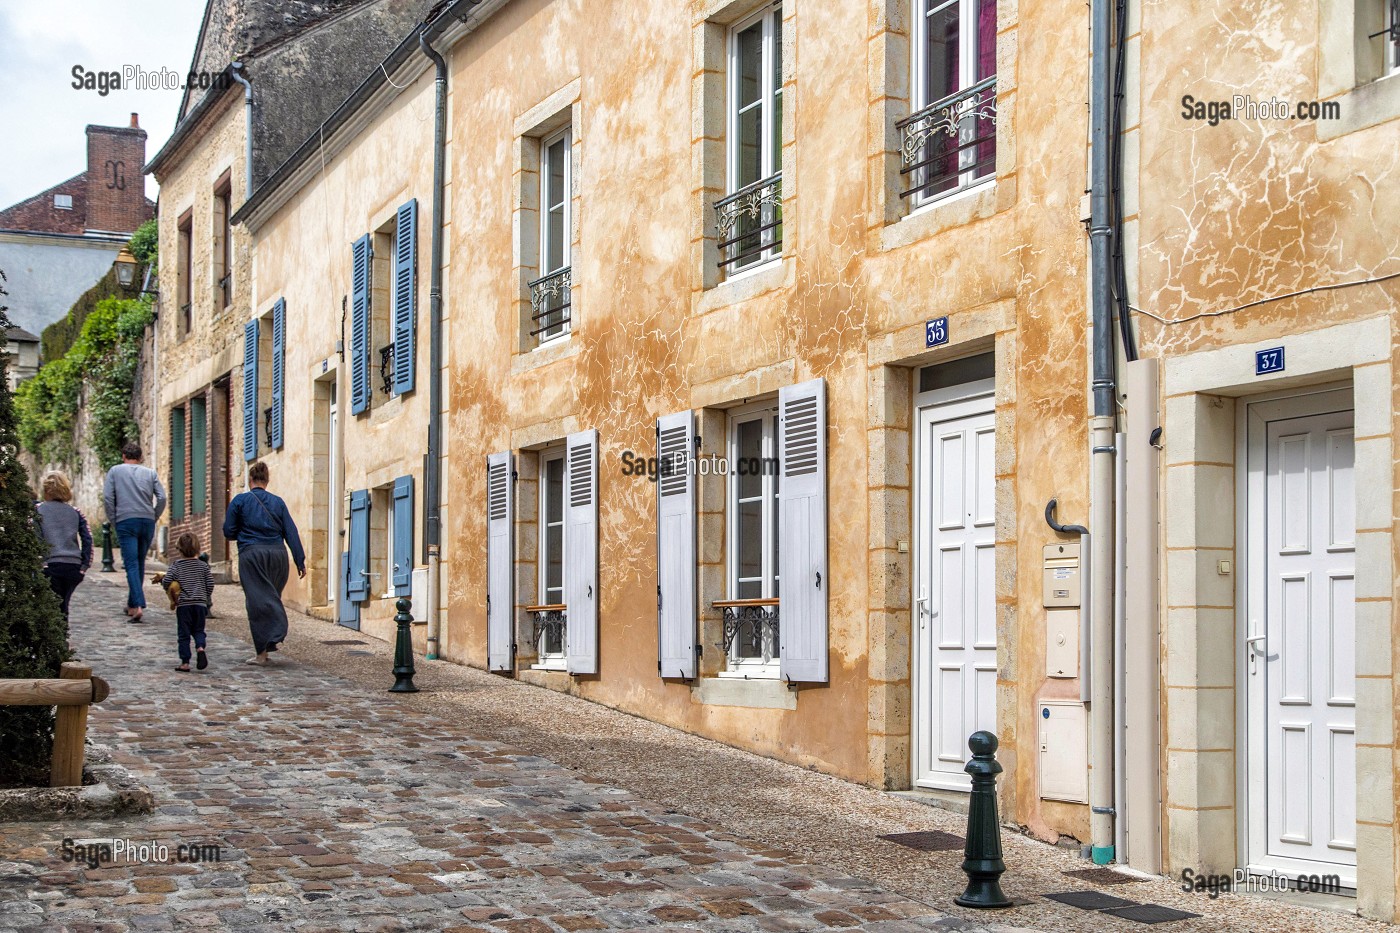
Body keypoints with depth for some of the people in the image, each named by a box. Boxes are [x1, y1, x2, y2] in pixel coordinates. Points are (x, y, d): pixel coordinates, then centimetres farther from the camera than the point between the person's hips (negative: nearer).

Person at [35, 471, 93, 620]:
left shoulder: (38, 509, 4)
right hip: (73, 567, 4)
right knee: (62, 608, 16)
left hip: (50, 565, -4)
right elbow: (88, 539, 5)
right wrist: (84, 566, 6)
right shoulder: (75, 512, 14)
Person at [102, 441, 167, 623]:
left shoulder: (115, 471, 9)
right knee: (140, 563, 14)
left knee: (131, 564, -7)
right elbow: (162, 498, 3)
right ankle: (132, 604, 20)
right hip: (147, 521, 2)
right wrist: (153, 518, 11)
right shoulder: (150, 473, 13)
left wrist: (113, 521, 6)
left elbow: (107, 497, -1)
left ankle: (138, 605, -22)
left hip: (125, 521, -2)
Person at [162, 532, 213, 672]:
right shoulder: (203, 566, 4)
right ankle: (200, 648, -16)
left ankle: (185, 663, 4)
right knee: (198, 630, 14)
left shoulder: (176, 566, -3)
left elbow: (166, 581, -13)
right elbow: (210, 584, 4)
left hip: (183, 604, -2)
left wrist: (161, 579, 10)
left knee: (184, 634, 5)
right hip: (200, 604, 2)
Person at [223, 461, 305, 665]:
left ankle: (262, 653, -5)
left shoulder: (240, 500, 0)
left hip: (252, 554, -3)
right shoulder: (278, 502, 8)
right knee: (271, 597, 16)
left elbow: (228, 532, 2)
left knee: (257, 600, -2)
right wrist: (300, 561, 4)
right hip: (277, 554, 3)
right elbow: (291, 532, 4)